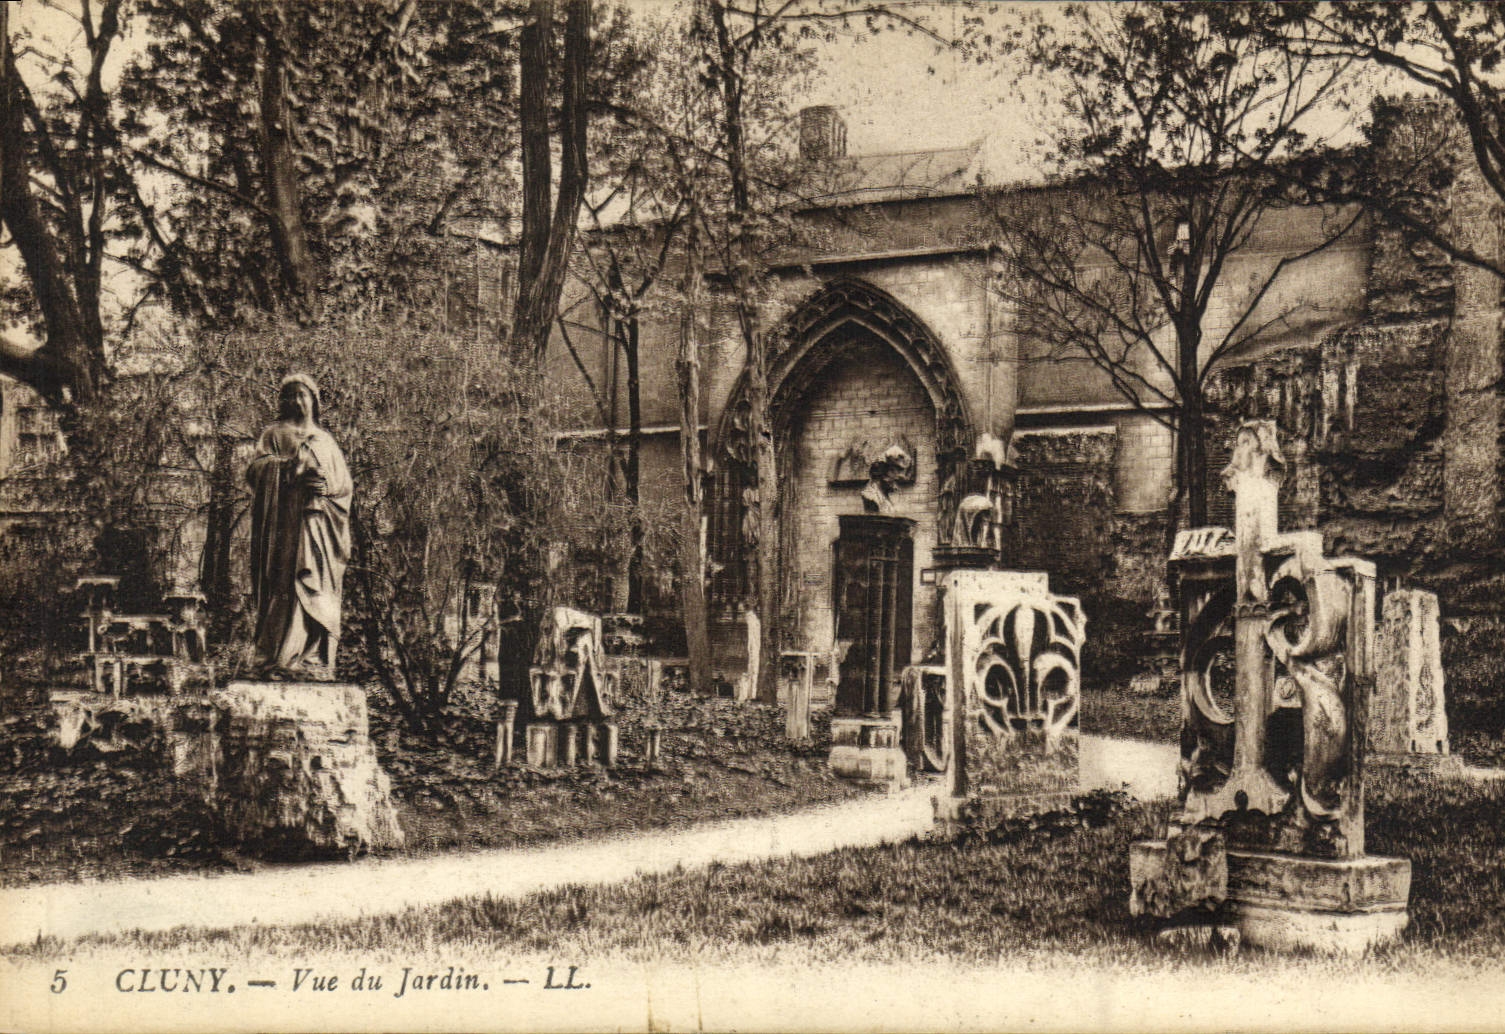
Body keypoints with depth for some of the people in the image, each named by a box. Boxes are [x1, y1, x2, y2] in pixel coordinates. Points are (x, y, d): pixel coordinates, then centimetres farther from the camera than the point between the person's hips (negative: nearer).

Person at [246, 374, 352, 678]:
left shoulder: (325, 440, 23)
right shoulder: (275, 434, 14)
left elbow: (346, 484, 15)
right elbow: (256, 469, -2)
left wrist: (325, 486, -6)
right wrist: (292, 472, -17)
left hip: (318, 522, 4)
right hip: (286, 520, -3)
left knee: (320, 587, -6)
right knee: (289, 583, -15)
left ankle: (315, 659, -8)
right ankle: (281, 658, -18)